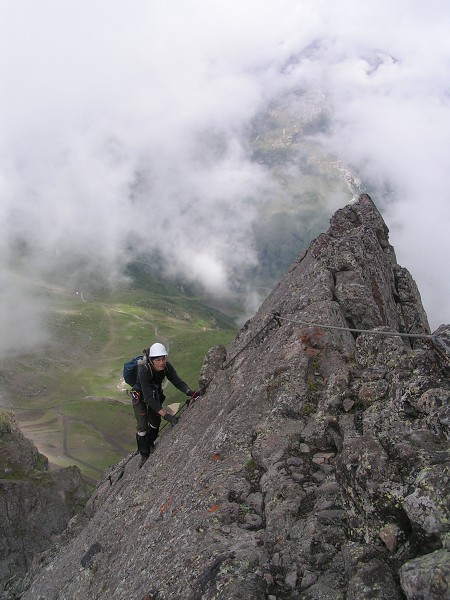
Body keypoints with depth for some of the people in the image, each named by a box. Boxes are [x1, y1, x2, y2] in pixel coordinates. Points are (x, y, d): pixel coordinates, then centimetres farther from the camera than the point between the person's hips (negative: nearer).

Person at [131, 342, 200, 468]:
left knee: (155, 422, 15)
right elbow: (148, 398, -42)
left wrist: (191, 393, -44)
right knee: (143, 426, -7)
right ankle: (144, 455, 14)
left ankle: (150, 443, 44)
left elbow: (178, 382, -24)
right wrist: (167, 415, -47)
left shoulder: (166, 367, -26)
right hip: (140, 395, -5)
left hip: (156, 394, 5)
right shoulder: (144, 371, -40)